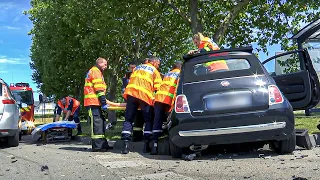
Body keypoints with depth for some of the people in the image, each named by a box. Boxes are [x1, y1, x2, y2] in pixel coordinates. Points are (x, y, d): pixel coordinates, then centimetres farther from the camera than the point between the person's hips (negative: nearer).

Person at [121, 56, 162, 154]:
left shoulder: (137, 67, 28)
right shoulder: (154, 71, 14)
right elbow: (158, 88, 5)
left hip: (131, 92, 4)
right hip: (145, 95, -3)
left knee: (128, 119, 5)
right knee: (149, 120, 8)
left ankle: (125, 144, -7)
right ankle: (147, 144, 1)